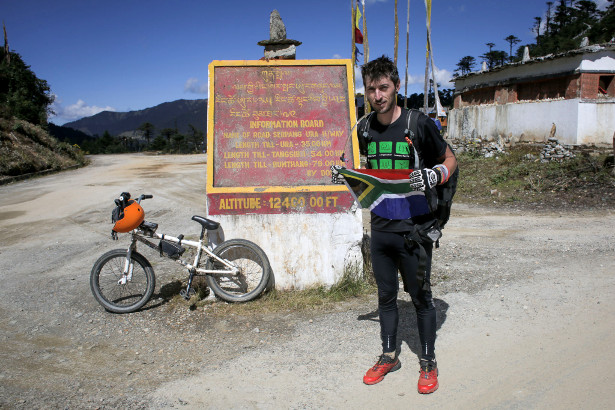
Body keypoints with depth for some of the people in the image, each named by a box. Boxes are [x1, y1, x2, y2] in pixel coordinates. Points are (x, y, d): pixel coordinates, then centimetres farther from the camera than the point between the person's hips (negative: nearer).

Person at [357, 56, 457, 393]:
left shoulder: (419, 123, -9)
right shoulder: (366, 128, 5)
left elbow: (449, 159, 2)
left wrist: (434, 175, -18)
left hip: (414, 228, -4)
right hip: (380, 228, 5)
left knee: (420, 297, 7)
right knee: (386, 296, 15)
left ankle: (428, 362, 25)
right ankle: (389, 355, 32)